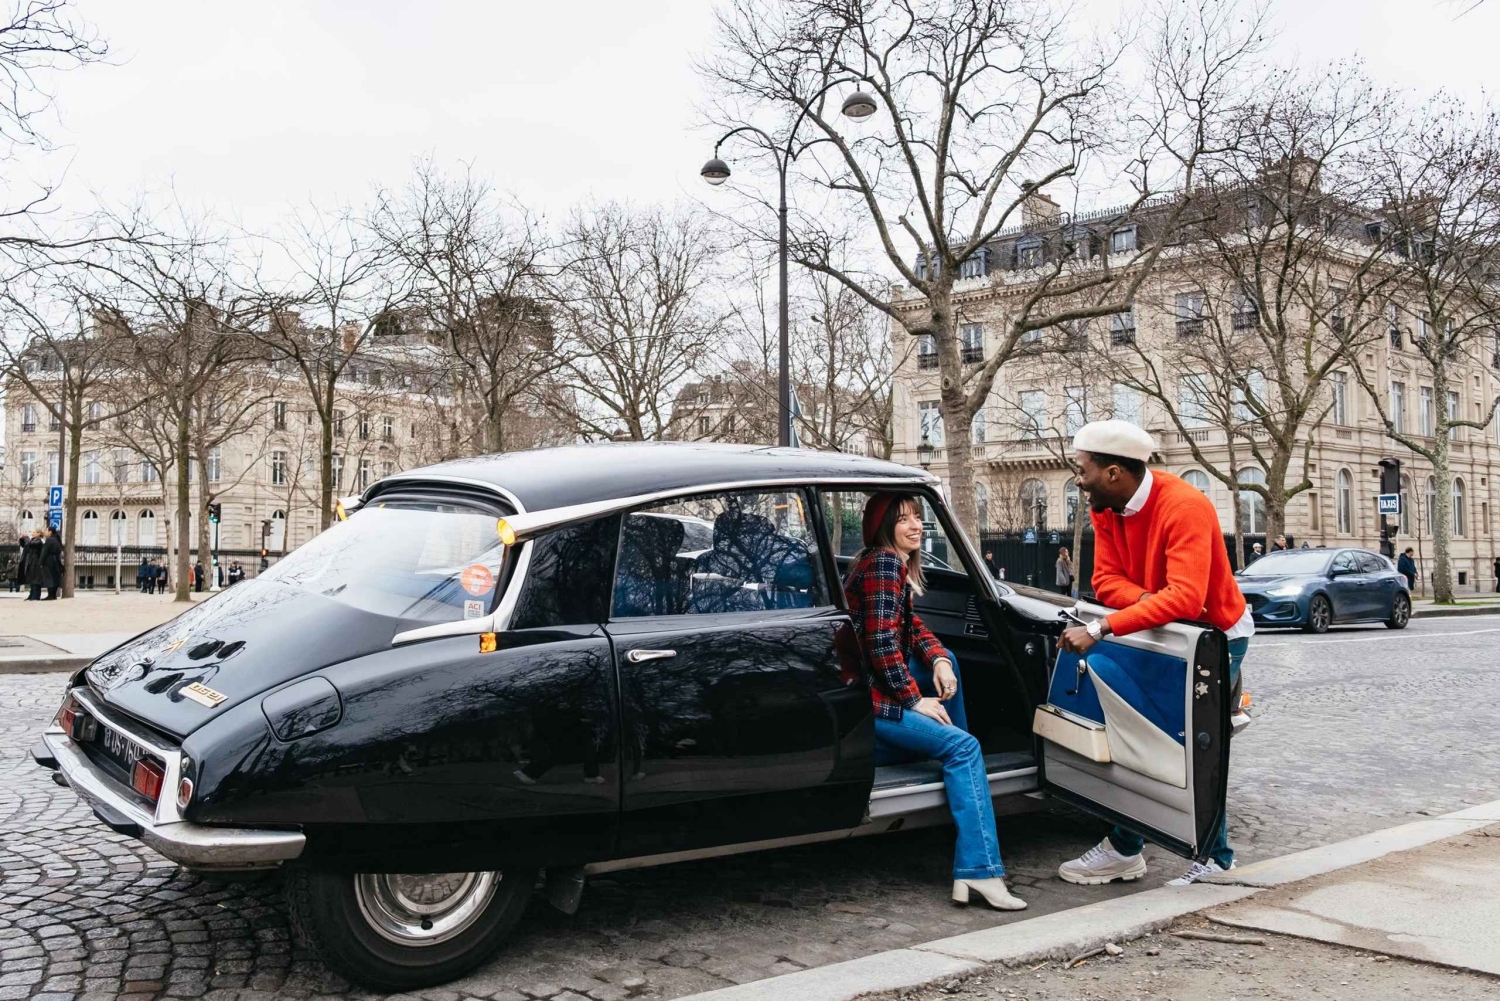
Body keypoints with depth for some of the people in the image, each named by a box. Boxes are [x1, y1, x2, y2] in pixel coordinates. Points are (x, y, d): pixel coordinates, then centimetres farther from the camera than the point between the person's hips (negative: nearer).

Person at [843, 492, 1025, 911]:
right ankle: (979, 872, -23)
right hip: (865, 701, -10)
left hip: (873, 682, 10)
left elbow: (912, 627, 18)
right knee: (963, 746, -17)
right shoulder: (884, 564, -15)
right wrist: (915, 700, -15)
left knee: (945, 661, 16)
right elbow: (881, 643, -20)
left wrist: (939, 660, -1)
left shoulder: (897, 564, 16)